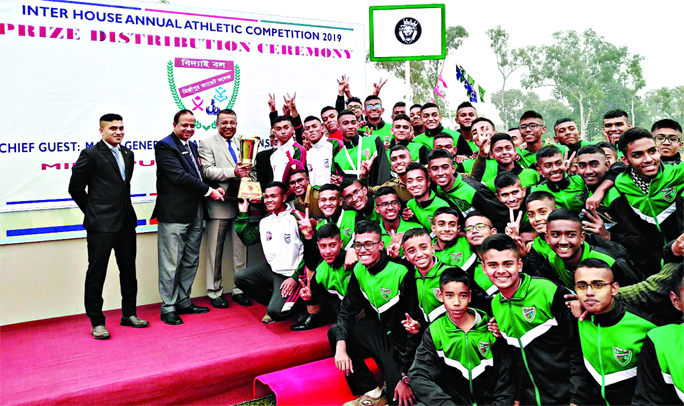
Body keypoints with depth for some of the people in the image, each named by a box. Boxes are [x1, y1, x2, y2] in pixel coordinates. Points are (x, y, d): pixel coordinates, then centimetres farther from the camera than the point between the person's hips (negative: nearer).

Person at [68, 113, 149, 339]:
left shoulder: (128, 154, 13)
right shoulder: (91, 154, -6)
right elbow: (75, 188, -4)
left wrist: (124, 209, 12)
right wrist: (93, 212, 3)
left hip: (126, 222, 6)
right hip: (101, 225, -6)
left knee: (129, 270, 12)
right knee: (96, 273, 2)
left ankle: (129, 314, 25)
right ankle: (96, 322, 12)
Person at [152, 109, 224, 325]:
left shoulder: (192, 146, 18)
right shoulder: (165, 146, -8)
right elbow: (180, 176, -17)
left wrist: (213, 188, 0)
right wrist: (209, 190, -13)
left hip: (194, 213, 9)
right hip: (174, 213, -8)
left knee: (191, 261, 14)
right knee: (171, 264, -1)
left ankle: (184, 302, 26)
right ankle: (168, 308, 9)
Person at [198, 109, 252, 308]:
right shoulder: (207, 143, 1)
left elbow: (249, 170, 19)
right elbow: (207, 170, -11)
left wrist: (247, 172, -4)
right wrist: (233, 172, -22)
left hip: (241, 203, 5)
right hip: (219, 204, -4)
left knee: (241, 250, 9)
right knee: (215, 251, 4)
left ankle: (239, 290, 20)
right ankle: (214, 292, 16)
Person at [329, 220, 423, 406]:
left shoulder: (401, 273, -25)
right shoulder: (359, 270, -4)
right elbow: (347, 310, 2)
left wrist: (406, 378, -21)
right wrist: (341, 346, -17)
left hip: (402, 341, -7)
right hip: (378, 330, 7)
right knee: (335, 332, -8)